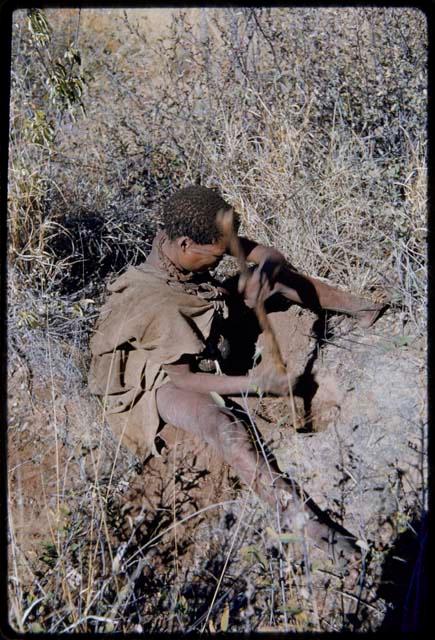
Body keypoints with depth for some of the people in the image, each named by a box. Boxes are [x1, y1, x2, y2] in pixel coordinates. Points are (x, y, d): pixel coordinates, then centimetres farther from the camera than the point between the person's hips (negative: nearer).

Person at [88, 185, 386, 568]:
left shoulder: (179, 237, -17)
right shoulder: (156, 304, -36)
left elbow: (254, 250, -8)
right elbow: (182, 378, -28)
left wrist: (269, 264, -30)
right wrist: (250, 384, -33)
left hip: (208, 346, 8)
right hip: (159, 377, -8)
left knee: (274, 273, 0)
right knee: (224, 425, -40)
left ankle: (361, 308, 11)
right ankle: (301, 517, -45)